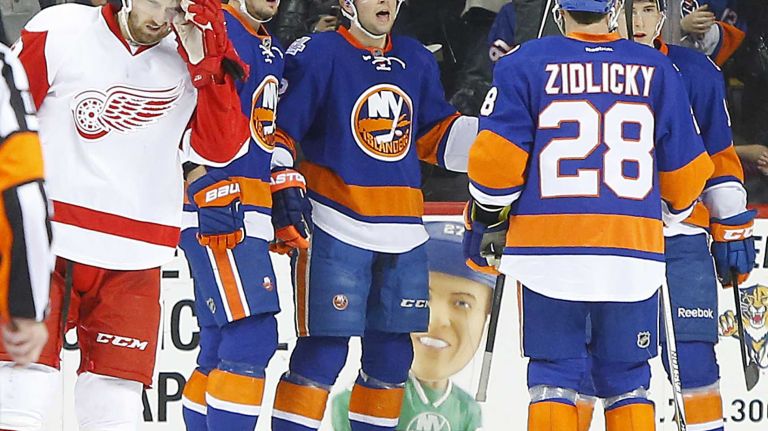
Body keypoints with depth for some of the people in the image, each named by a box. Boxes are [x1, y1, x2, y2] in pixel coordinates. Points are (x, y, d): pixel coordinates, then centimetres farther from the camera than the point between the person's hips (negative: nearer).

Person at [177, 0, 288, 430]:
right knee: (253, 337, -16)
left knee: (222, 347, 11)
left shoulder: (271, 50, 21)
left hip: (250, 212, 10)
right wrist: (210, 193, -24)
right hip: (215, 211, -10)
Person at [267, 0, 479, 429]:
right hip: (337, 230, -6)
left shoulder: (417, 60, 13)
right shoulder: (317, 55, -6)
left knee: (391, 356, 11)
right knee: (324, 351, -10)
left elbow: (439, 136, 18)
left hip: (402, 235, 6)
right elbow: (276, 129, -8)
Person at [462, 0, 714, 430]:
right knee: (627, 379, 11)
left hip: (549, 252, -1)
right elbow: (684, 168, 10)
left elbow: (497, 157, -4)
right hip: (634, 256, 1)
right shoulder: (657, 70, 5)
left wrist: (487, 219, 11)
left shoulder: (524, 64, 0)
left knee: (554, 376, 7)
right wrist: (672, 212, 29)